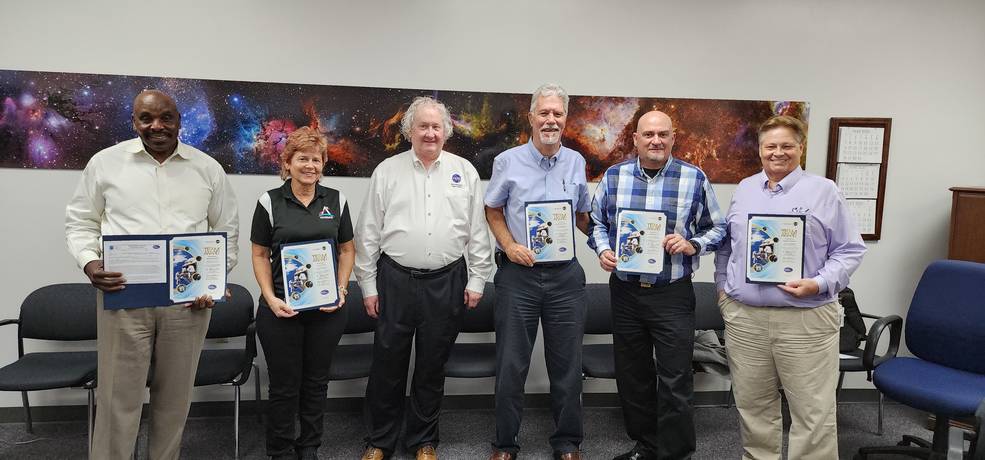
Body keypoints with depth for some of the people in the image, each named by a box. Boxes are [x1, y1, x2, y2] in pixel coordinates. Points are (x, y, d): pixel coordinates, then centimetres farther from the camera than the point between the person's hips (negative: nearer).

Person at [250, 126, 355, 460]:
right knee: (284, 385, 7)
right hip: (281, 308, -2)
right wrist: (271, 298, -10)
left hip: (327, 308, 2)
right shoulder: (270, 202, -1)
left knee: (316, 381, 13)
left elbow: (347, 250, 9)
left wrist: (341, 289, -4)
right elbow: (260, 255, 1)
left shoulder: (336, 200, 5)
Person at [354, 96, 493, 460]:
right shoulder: (387, 171, 4)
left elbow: (477, 232, 6)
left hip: (447, 282, 1)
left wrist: (476, 280, 2)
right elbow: (368, 233, 4)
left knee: (432, 365, 11)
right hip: (395, 280, 0)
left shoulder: (464, 171, 6)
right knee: (387, 364, 7)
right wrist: (368, 285, 2)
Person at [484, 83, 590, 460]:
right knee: (511, 365, 5)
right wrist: (510, 246, -7)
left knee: (567, 364, 9)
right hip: (518, 273, -2)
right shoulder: (508, 162, -1)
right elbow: (493, 210, 7)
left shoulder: (576, 163, 7)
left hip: (566, 274, 2)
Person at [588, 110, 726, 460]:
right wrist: (603, 250, -6)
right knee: (632, 376, 15)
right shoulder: (614, 176, 3)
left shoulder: (694, 179, -4)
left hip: (673, 294, -3)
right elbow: (596, 222, 12)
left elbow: (717, 228, 4)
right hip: (625, 291, 3)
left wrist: (692, 245, -15)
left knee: (675, 382, 0)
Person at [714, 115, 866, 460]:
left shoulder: (823, 191, 1)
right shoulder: (744, 189, 13)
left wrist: (820, 284, -15)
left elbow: (850, 250, -1)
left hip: (805, 320, -3)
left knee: (814, 411, 0)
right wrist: (722, 286, 12)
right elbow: (725, 245, 21)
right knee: (752, 405, 14)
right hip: (743, 317, 4)